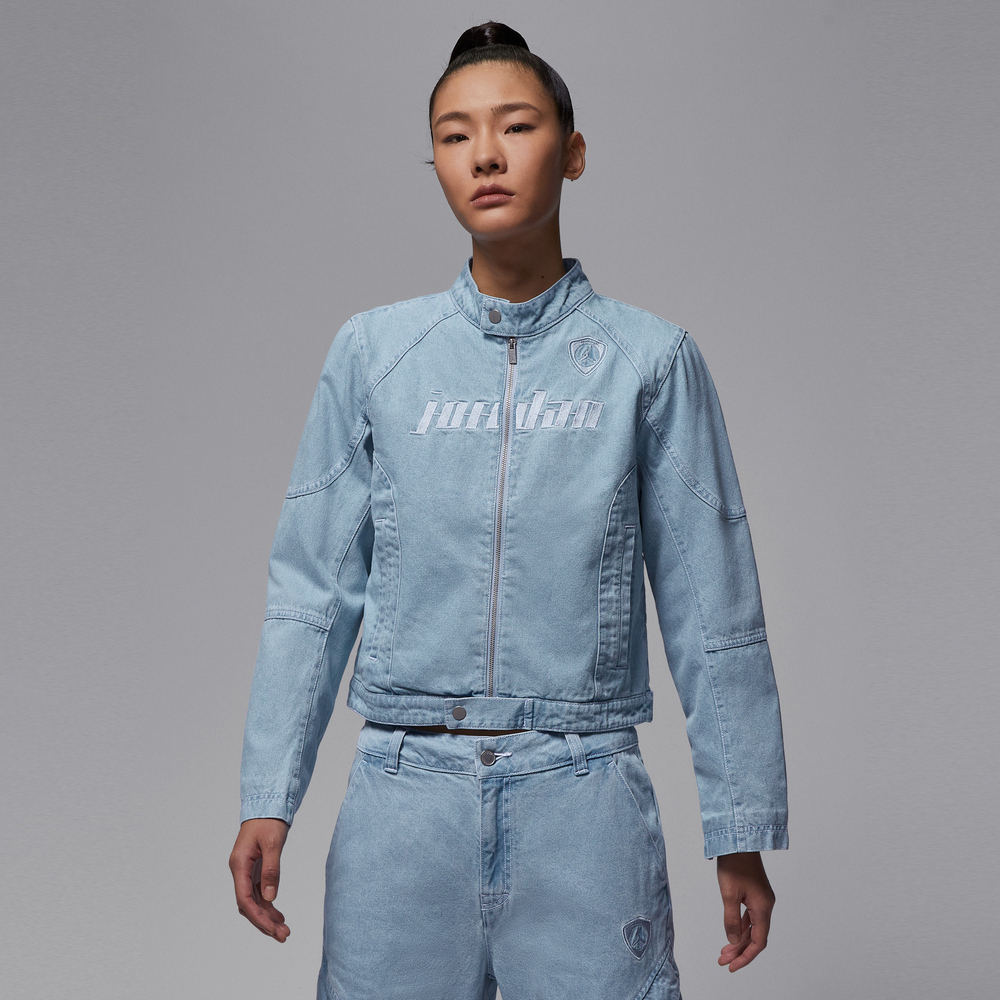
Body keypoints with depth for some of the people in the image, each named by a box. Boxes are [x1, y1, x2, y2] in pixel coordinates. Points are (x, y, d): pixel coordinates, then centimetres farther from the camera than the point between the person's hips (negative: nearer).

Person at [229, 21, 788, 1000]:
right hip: (405, 791, 1)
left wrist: (741, 832, 3)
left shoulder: (648, 358, 1)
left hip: (583, 799, -1)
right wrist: (267, 799, 2)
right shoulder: (373, 352, 6)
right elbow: (313, 588, 6)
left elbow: (712, 608, 3)